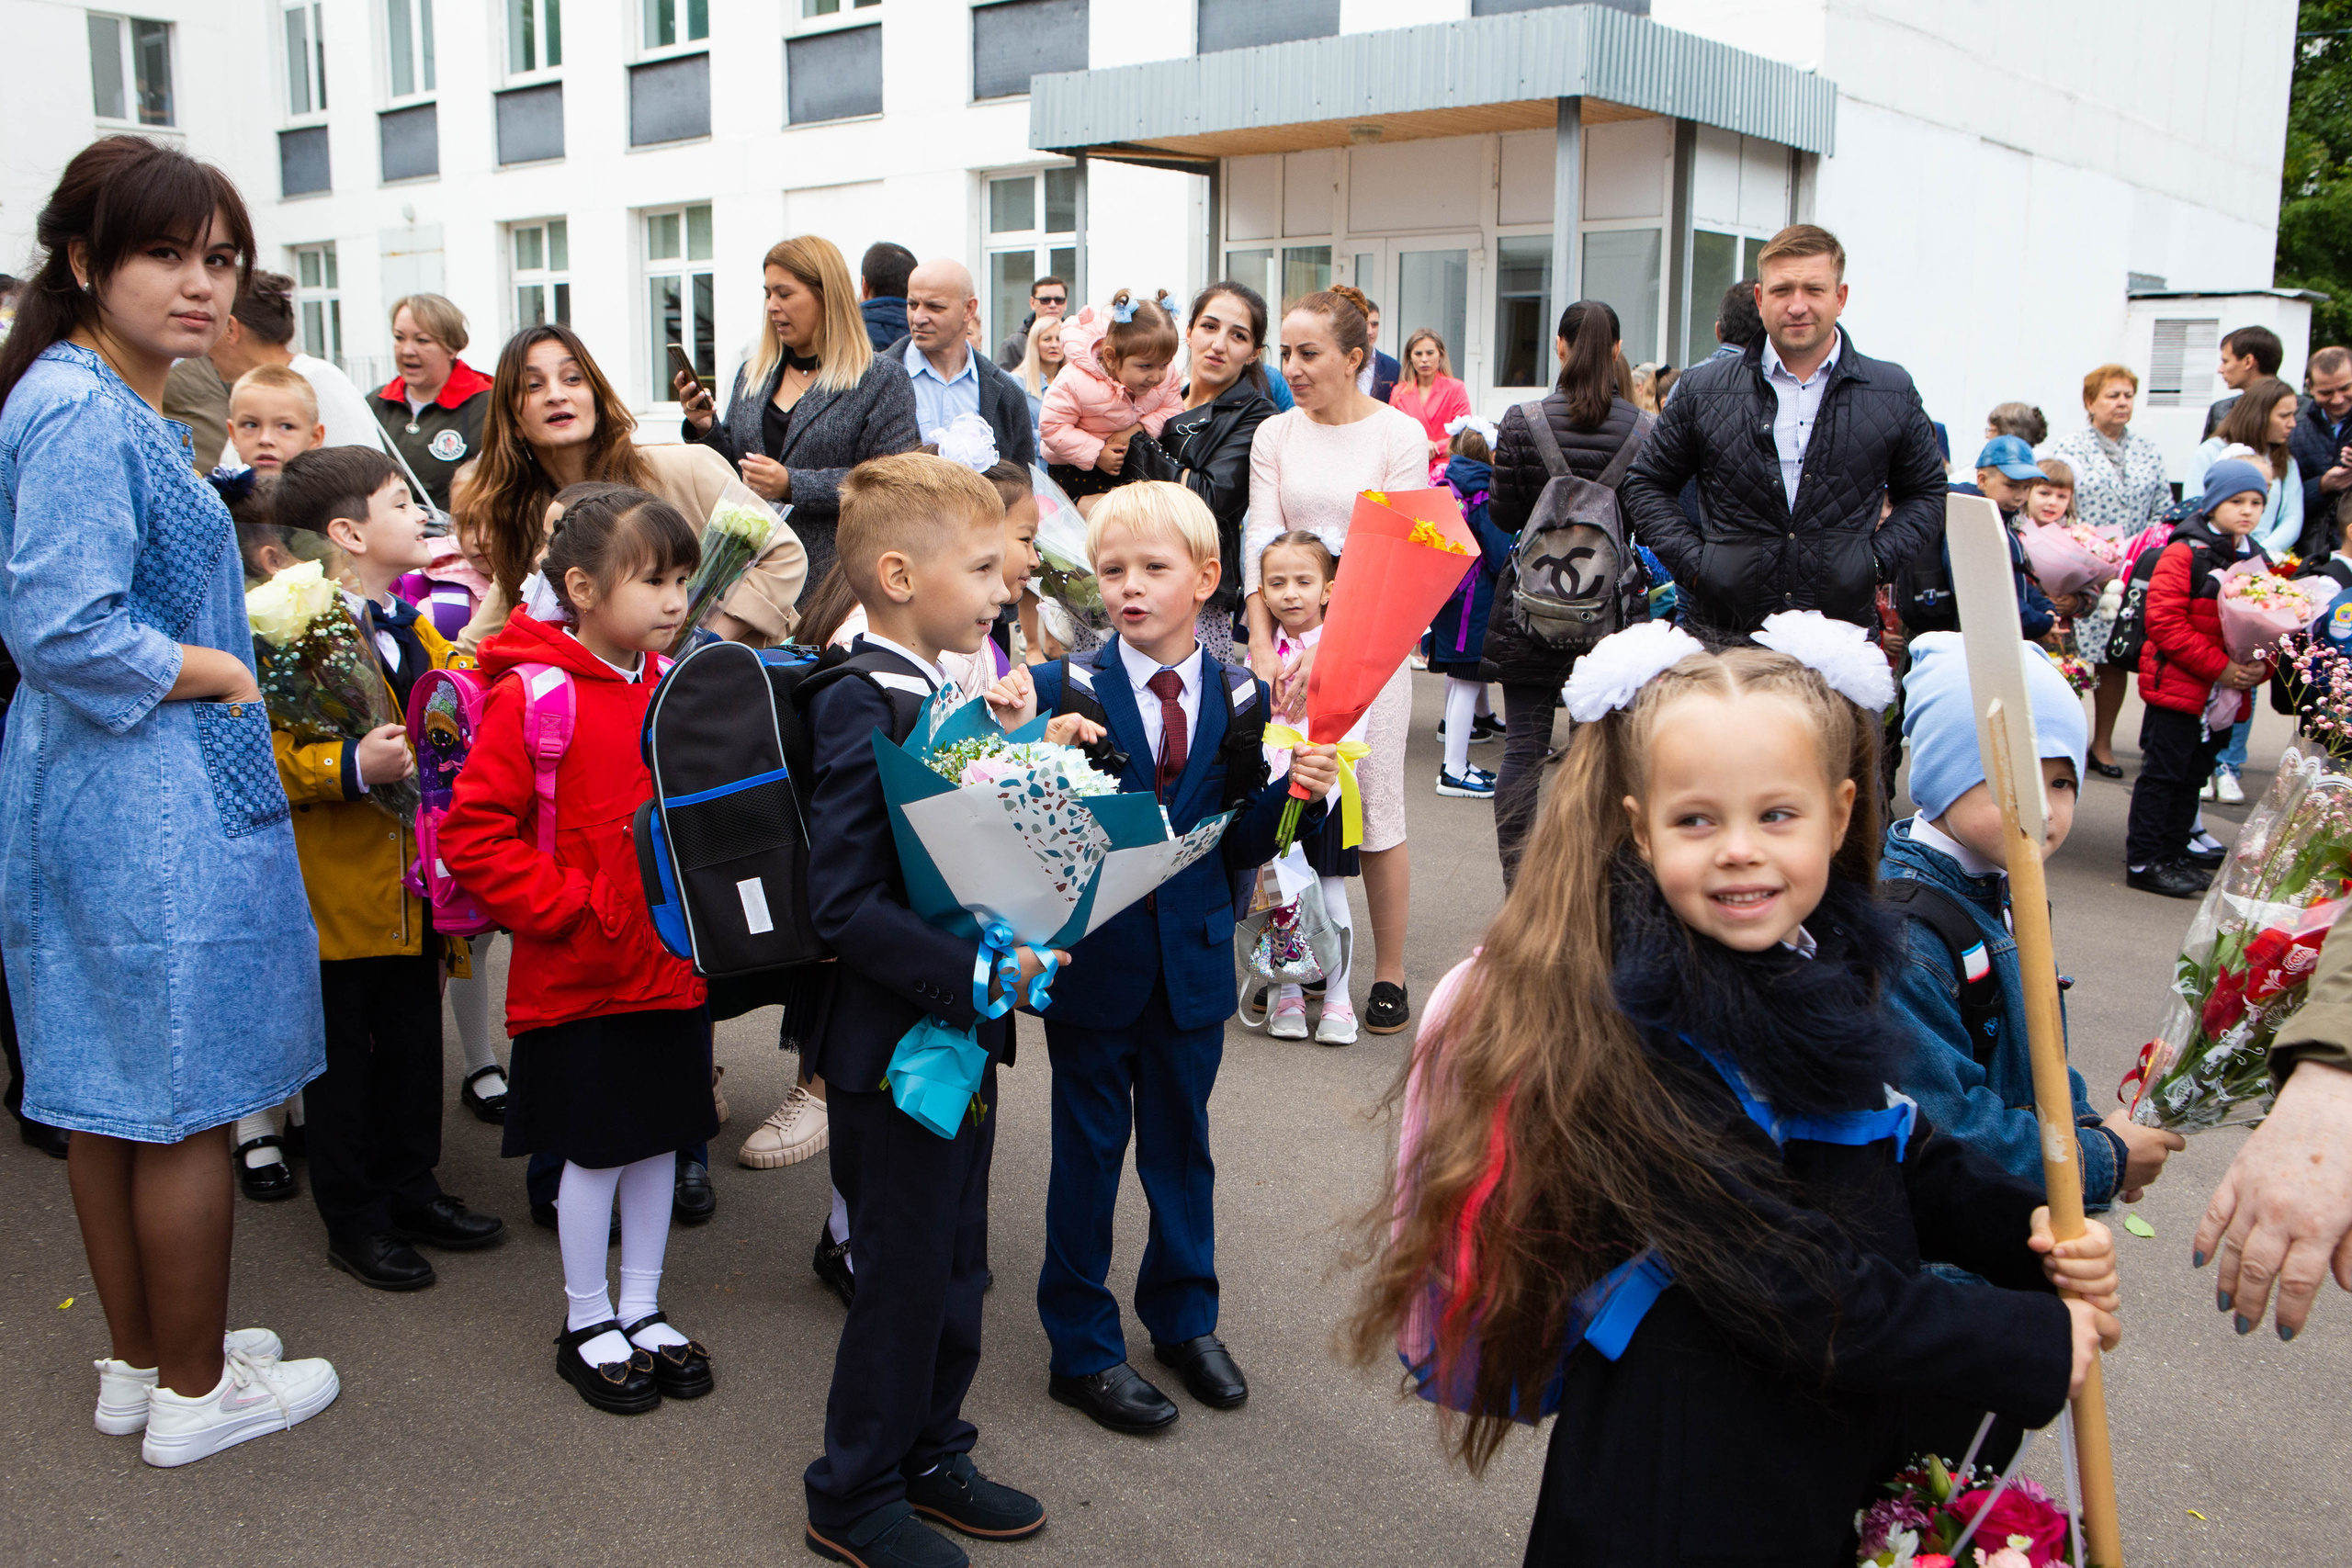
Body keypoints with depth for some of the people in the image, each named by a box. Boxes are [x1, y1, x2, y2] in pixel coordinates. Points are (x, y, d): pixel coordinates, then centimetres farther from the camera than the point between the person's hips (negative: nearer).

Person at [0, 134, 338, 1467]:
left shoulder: (118, 402, 14)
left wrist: (211, 653, 12)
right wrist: (216, 672, -13)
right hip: (156, 803, -10)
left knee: (110, 1092, 18)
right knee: (191, 1105, 3)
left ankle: (141, 1362, 33)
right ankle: (193, 1392, 18)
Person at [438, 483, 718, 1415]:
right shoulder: (531, 695, -14)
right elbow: (472, 833, -15)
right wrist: (566, 907, -18)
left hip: (675, 965, 6)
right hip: (579, 977, -6)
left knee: (659, 1142, 15)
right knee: (595, 1153, 6)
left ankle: (642, 1311, 32)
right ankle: (587, 1325, 25)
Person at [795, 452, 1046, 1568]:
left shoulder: (948, 692, 8)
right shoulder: (862, 707, -21)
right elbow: (845, 904, -26)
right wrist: (971, 972, -29)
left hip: (963, 1027, 9)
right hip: (894, 1046, -9)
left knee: (955, 1266, 20)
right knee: (903, 1278, 6)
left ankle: (930, 1454, 38)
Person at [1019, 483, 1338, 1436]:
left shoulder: (1239, 702, -1)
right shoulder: (1064, 690, -9)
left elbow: (1239, 846, 0)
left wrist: (1297, 791, -16)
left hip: (1192, 959, 3)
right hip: (1094, 956, -3)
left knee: (1182, 1143, 18)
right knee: (1088, 1153, 9)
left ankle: (1183, 1318, 38)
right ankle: (1083, 1348, 26)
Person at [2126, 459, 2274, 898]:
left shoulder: (2259, 562, 12)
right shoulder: (2184, 555, -10)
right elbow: (2165, 622, -17)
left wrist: (2260, 667, -4)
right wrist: (2219, 666, -20)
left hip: (2228, 695, 7)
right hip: (2178, 685, -7)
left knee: (2194, 776, 14)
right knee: (2163, 774, -3)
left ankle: (2172, 853, 23)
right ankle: (2143, 861, 2)